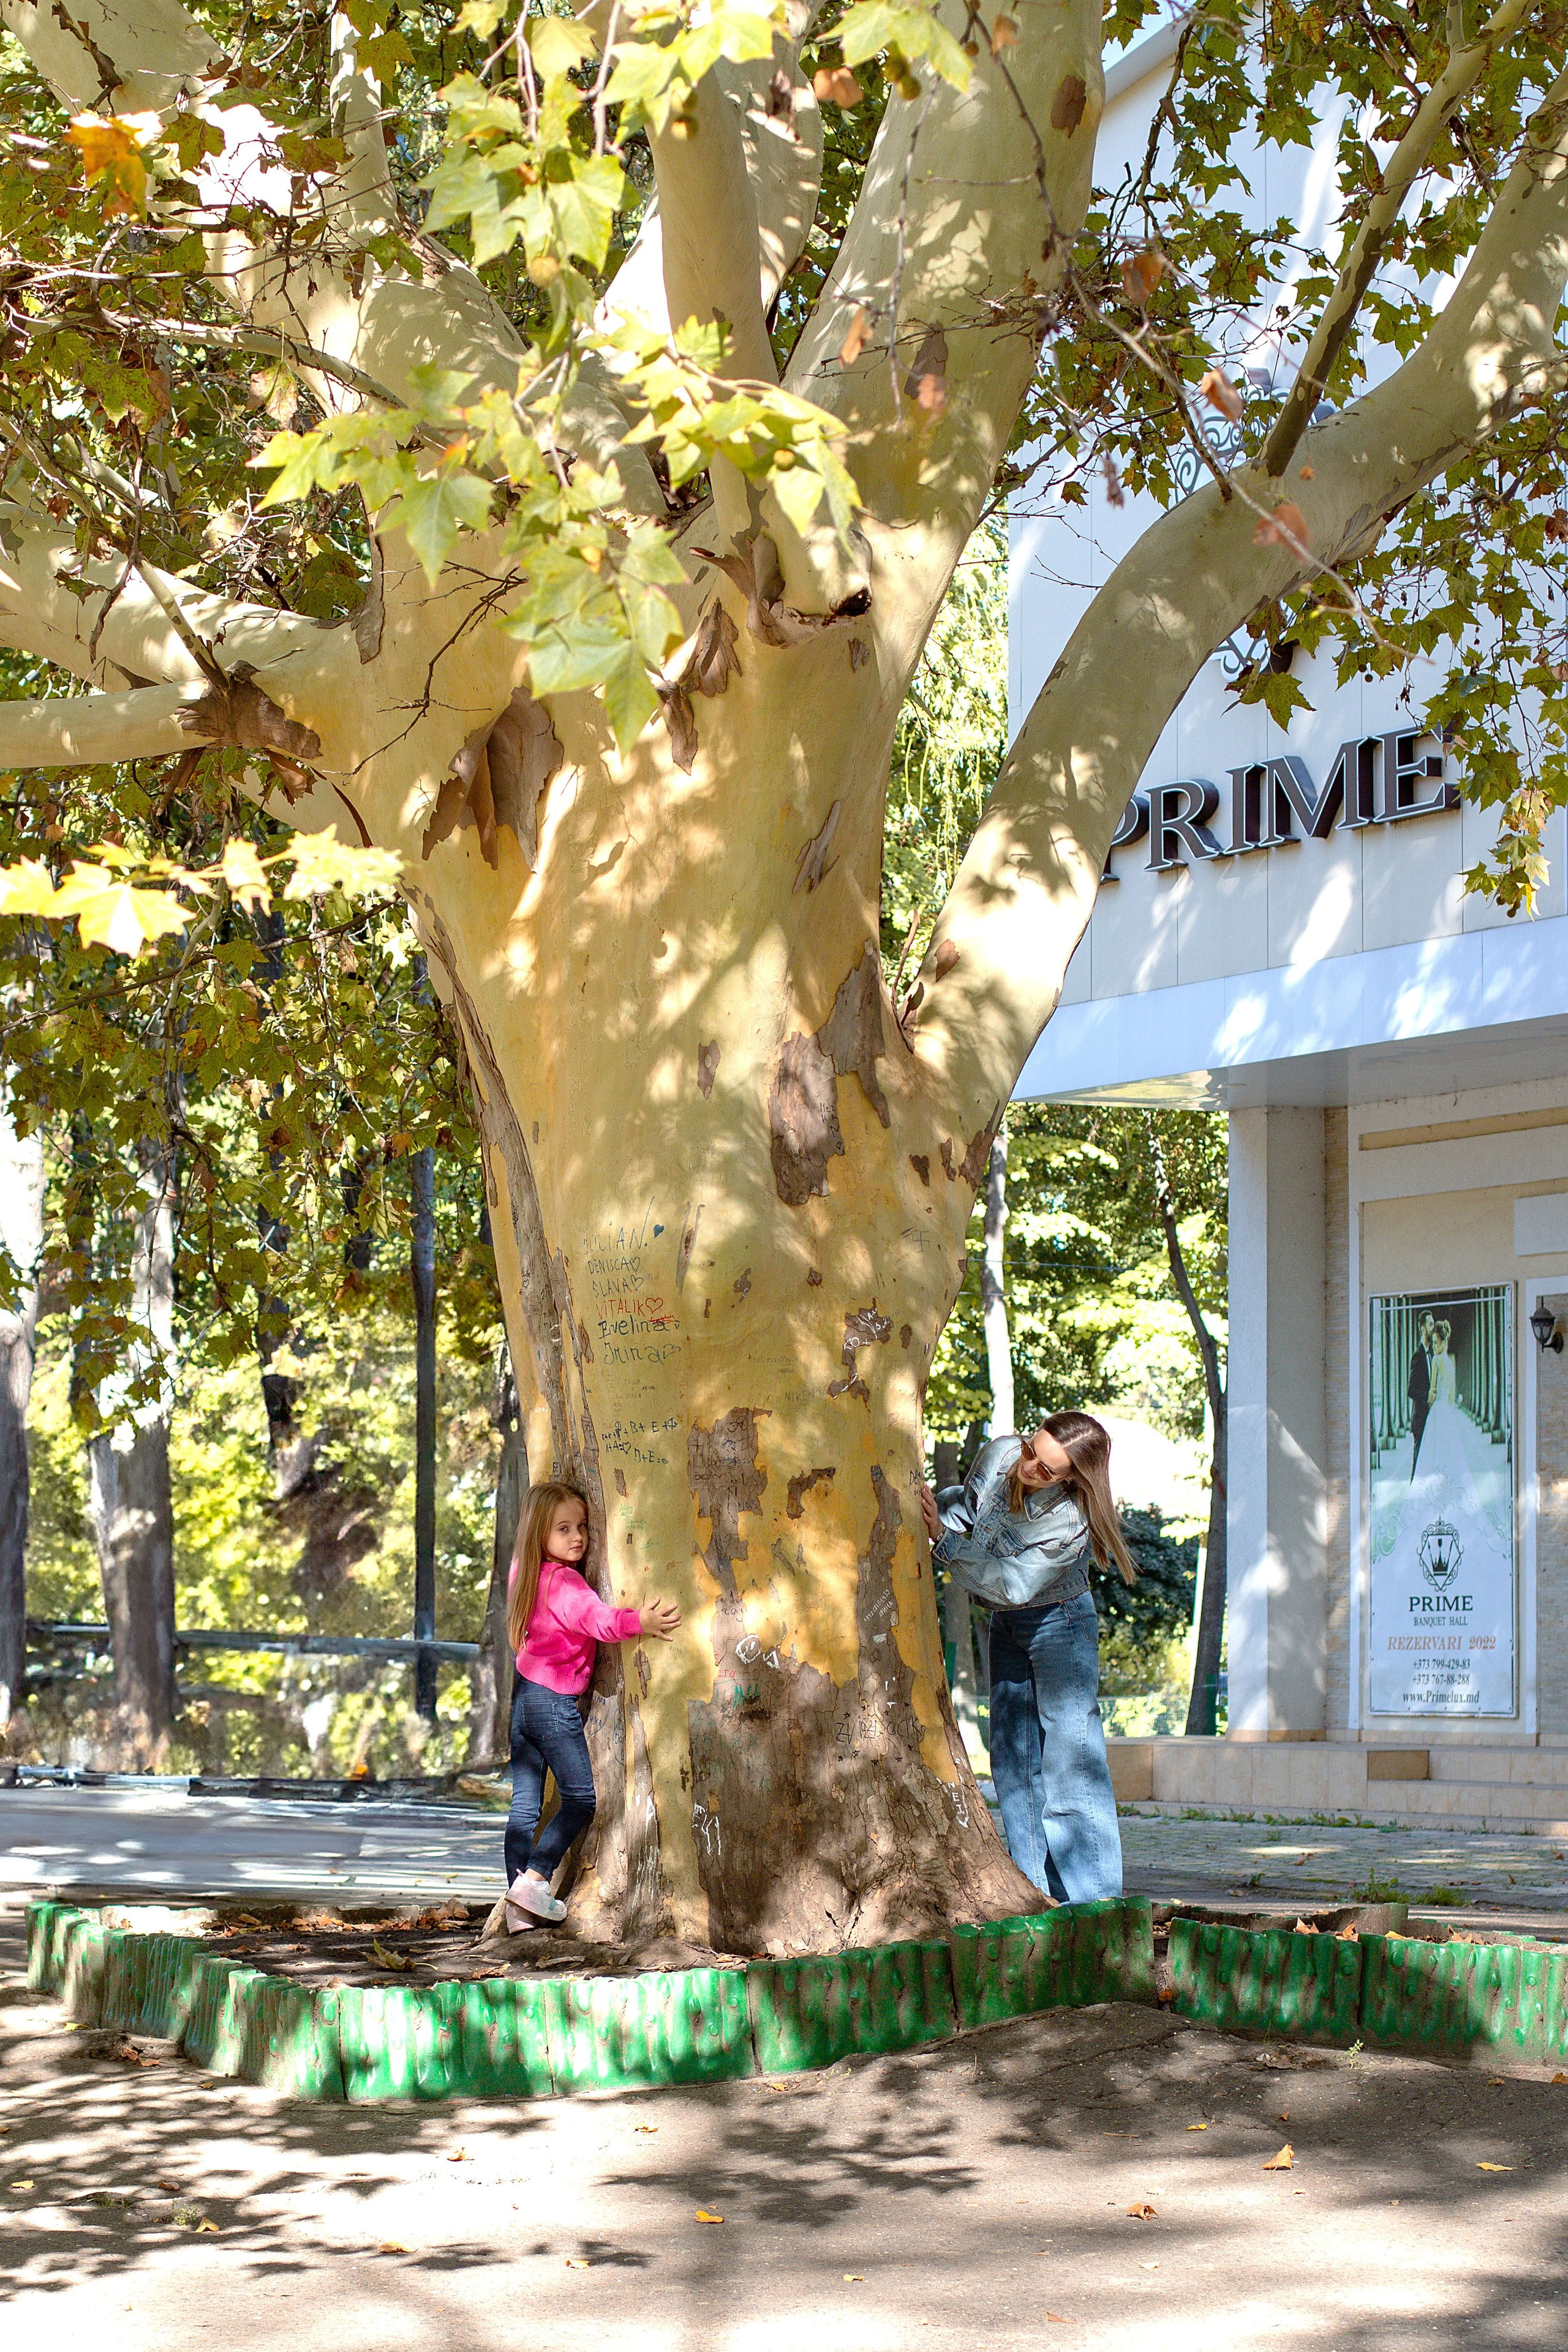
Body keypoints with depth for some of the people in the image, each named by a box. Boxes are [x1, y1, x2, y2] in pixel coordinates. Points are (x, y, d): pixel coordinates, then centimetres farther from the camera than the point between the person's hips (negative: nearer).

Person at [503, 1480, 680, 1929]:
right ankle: (534, 1879, -6)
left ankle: (518, 1902, 10)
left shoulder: (529, 1573, 9)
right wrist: (639, 1622, -42)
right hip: (555, 1702, -9)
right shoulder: (564, 1583, -18)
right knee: (580, 1797, 1)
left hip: (524, 1696, 9)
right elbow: (598, 1619, -32)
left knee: (524, 1803, 8)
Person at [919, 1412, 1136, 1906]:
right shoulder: (998, 1456, -15)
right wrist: (936, 1517, -16)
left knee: (1068, 1751, -10)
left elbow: (1012, 1584, -32)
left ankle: (1090, 1898, -6)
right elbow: (967, 1510, 4)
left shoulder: (1071, 1522, -31)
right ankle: (1036, 1894, 12)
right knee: (1012, 1758, 7)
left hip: (1059, 1621, -7)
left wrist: (943, 1538, -36)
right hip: (1006, 1625, 7)